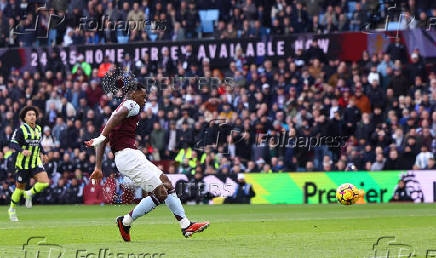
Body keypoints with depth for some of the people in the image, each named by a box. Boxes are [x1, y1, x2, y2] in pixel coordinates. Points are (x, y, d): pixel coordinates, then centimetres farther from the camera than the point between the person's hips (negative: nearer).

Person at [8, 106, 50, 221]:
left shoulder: (38, 129, 8)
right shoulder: (21, 130, -10)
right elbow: (13, 143, -16)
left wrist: (43, 154, 17)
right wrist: (22, 150, -32)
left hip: (35, 162, 4)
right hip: (22, 163, -4)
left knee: (45, 182, -16)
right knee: (20, 188, 4)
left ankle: (29, 194, 12)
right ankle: (12, 209, 27)